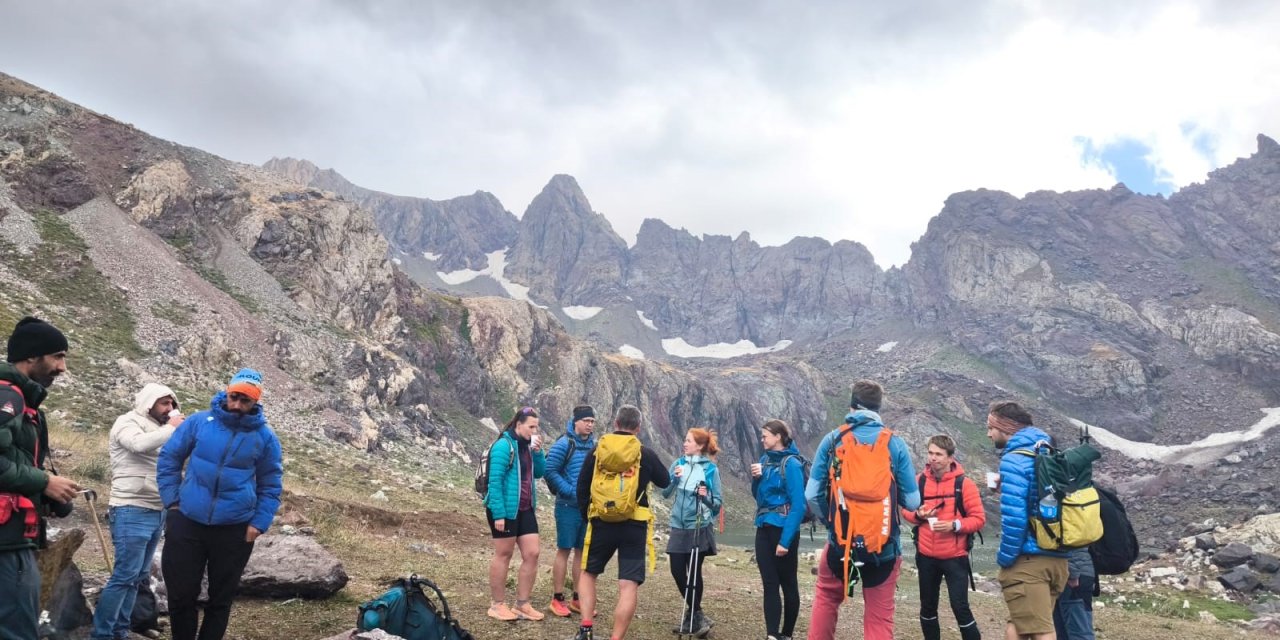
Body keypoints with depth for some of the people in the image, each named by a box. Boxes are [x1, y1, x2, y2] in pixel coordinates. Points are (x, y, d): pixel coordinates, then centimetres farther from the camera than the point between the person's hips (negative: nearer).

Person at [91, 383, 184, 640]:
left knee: (138, 576, 10)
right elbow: (140, 444, -26)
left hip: (156, 512, 8)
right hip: (132, 512, -8)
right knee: (125, 575, -9)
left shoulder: (157, 429, 18)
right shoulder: (128, 422, -5)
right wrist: (171, 428, -15)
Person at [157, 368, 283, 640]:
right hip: (187, 522, 1)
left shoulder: (265, 437, -3)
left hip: (235, 529, 0)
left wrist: (258, 524, -3)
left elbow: (270, 486, 6)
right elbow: (169, 459, 8)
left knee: (221, 599, 12)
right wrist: (171, 501, 2)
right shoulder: (199, 422, -3)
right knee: (181, 594, 10)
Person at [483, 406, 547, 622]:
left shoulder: (527, 445, 8)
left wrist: (537, 452, -5)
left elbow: (539, 473, 11)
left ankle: (522, 604, 16)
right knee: (504, 555, 4)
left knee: (532, 554, 6)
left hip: (525, 509, 8)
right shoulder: (504, 445, -16)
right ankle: (497, 604, 18)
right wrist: (498, 514, -22)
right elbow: (495, 481, -19)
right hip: (505, 510, -8)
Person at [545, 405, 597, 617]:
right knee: (564, 550, 0)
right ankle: (557, 599, 8)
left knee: (582, 551, 11)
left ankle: (577, 599, 20)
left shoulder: (595, 446, 8)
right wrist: (570, 491, -17)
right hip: (568, 506, -6)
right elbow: (550, 471, -14)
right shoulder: (564, 444, -10)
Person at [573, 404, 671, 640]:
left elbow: (582, 487, 7)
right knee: (629, 585, 0)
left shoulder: (597, 449, 2)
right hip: (634, 526, -2)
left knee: (588, 572, 20)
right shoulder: (646, 454, -2)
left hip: (602, 522, 2)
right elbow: (665, 482, 14)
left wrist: (587, 516, 20)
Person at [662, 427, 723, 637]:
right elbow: (666, 493, 2)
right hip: (679, 526, 4)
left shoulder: (710, 469, -7)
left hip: (700, 527, -4)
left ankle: (693, 616, 19)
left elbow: (718, 502, -4)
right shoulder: (678, 463, 4)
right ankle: (693, 610, 28)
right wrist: (674, 478, -15)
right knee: (677, 570, 5)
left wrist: (706, 496, -24)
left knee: (694, 572, 1)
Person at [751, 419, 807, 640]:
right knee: (770, 584, 3)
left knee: (788, 585, 7)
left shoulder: (791, 463, -14)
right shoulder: (765, 459, 8)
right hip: (764, 529, 7)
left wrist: (785, 540, -20)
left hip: (783, 530, -7)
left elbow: (798, 505, -17)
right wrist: (756, 478, -4)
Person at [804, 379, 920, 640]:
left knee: (825, 599, 25)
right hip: (883, 546, 0)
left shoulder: (832, 440, -1)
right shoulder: (895, 443, -3)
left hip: (840, 542, 1)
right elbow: (912, 501, -2)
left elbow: (812, 494, -2)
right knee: (879, 617, 10)